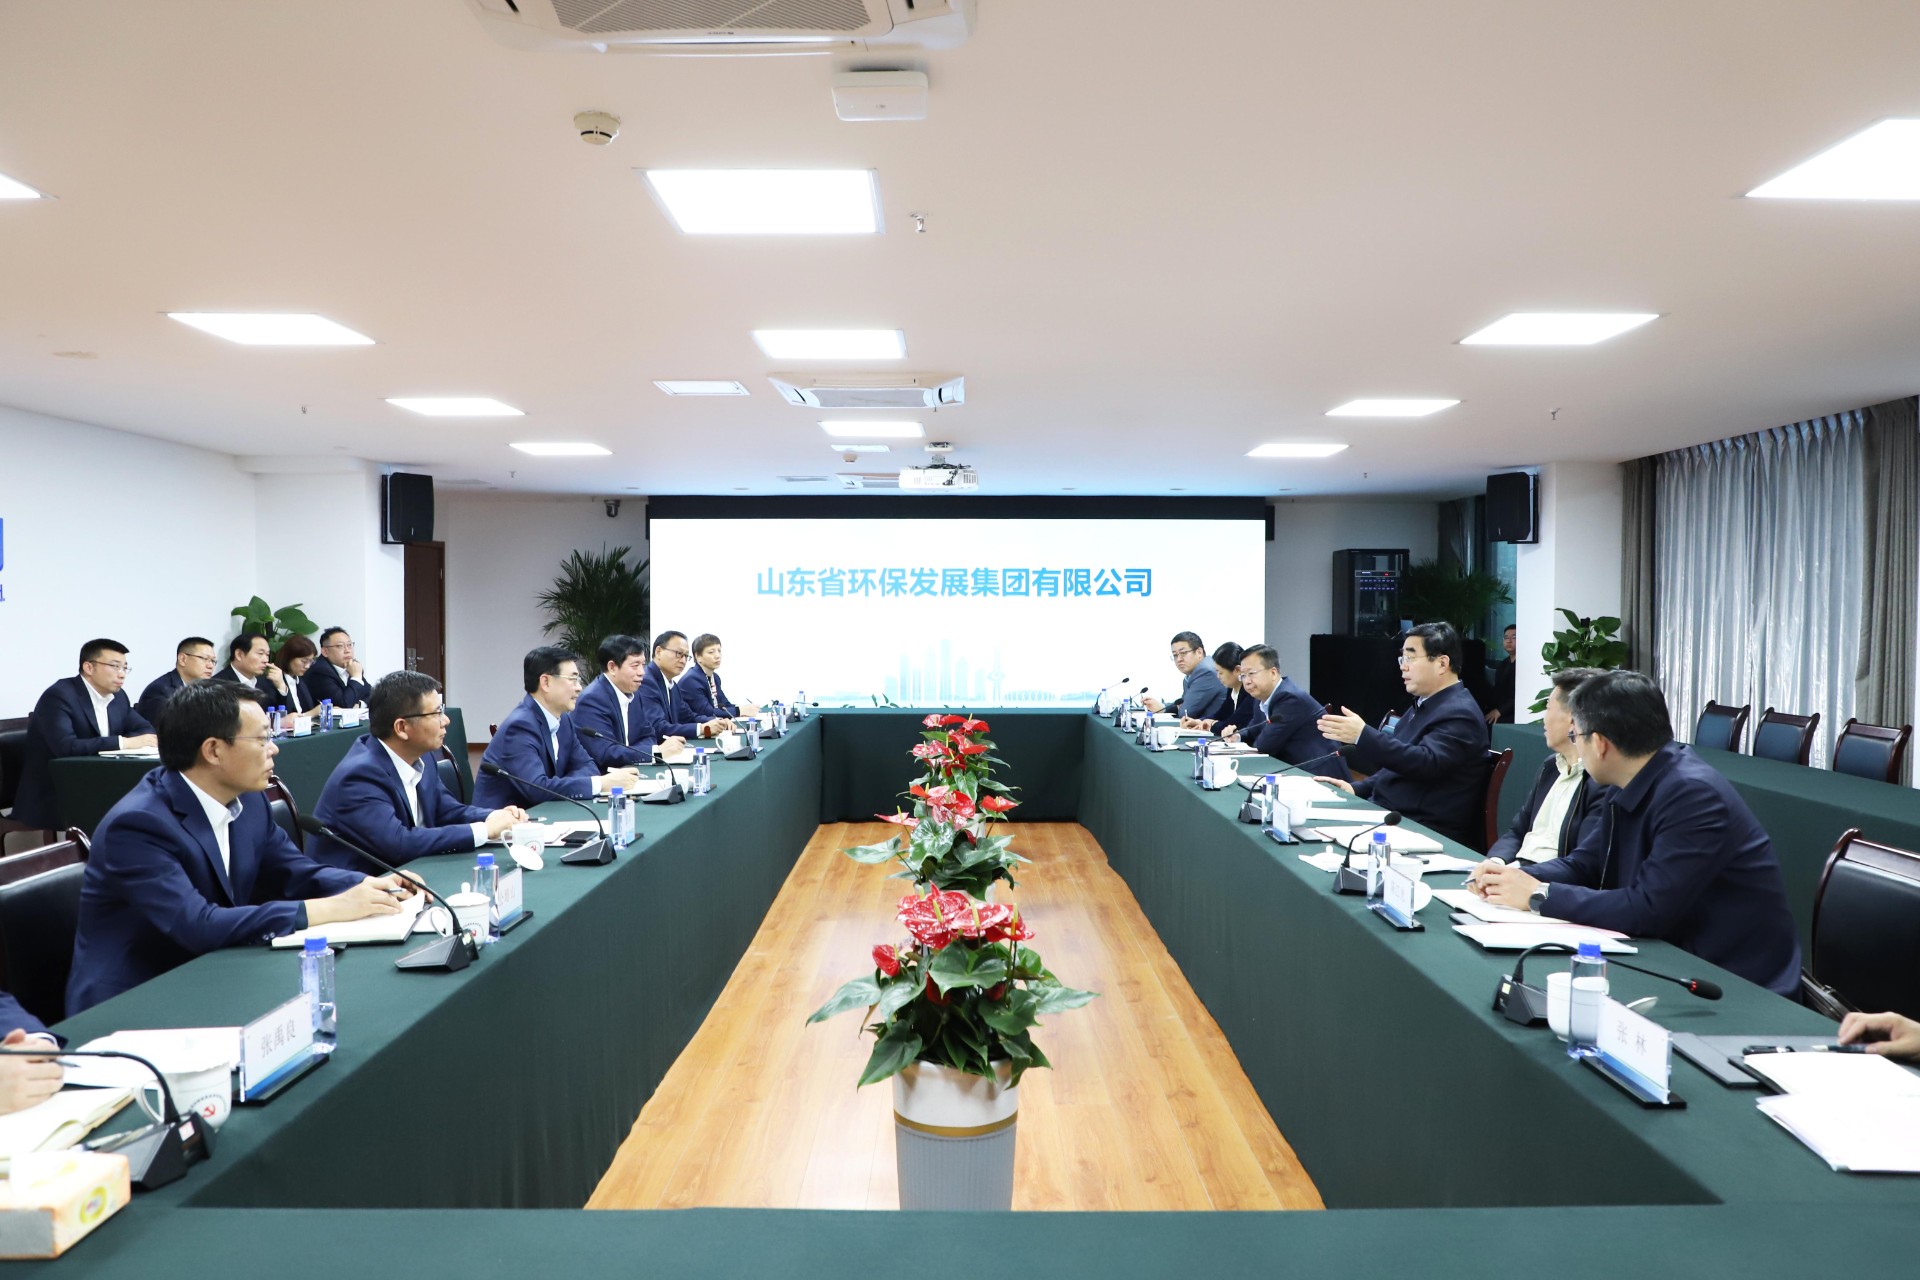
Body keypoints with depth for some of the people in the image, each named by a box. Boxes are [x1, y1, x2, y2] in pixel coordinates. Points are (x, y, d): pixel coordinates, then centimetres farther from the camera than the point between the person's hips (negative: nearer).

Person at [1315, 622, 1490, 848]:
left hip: (1426, 833, -9)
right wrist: (1357, 789, 11)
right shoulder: (1425, 704, 15)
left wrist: (1363, 735, -36)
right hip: (1389, 813, 9)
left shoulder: (1458, 714, -15)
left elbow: (1425, 764, -30)